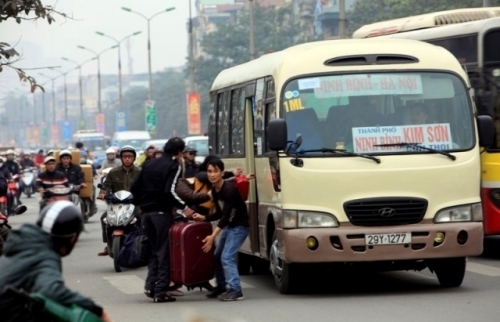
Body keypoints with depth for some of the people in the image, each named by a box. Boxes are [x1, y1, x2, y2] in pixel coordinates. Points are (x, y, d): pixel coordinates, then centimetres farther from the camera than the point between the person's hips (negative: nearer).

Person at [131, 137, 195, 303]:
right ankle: (160, 292, -4)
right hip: (162, 213, -6)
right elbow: (170, 191, -20)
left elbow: (135, 187, 15)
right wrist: (184, 207, -14)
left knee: (155, 250, 17)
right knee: (164, 252, -1)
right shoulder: (173, 166, -6)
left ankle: (150, 286, 4)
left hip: (146, 213, 6)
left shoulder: (150, 164, 15)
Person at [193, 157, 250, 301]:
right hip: (228, 226, 10)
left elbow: (226, 215, -31)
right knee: (217, 256, 14)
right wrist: (204, 218, -5)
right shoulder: (214, 190, 1)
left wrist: (213, 236, -38)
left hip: (240, 226, -10)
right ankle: (221, 287, 27)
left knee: (227, 257, -19)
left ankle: (236, 290, -21)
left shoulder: (229, 189, -25)